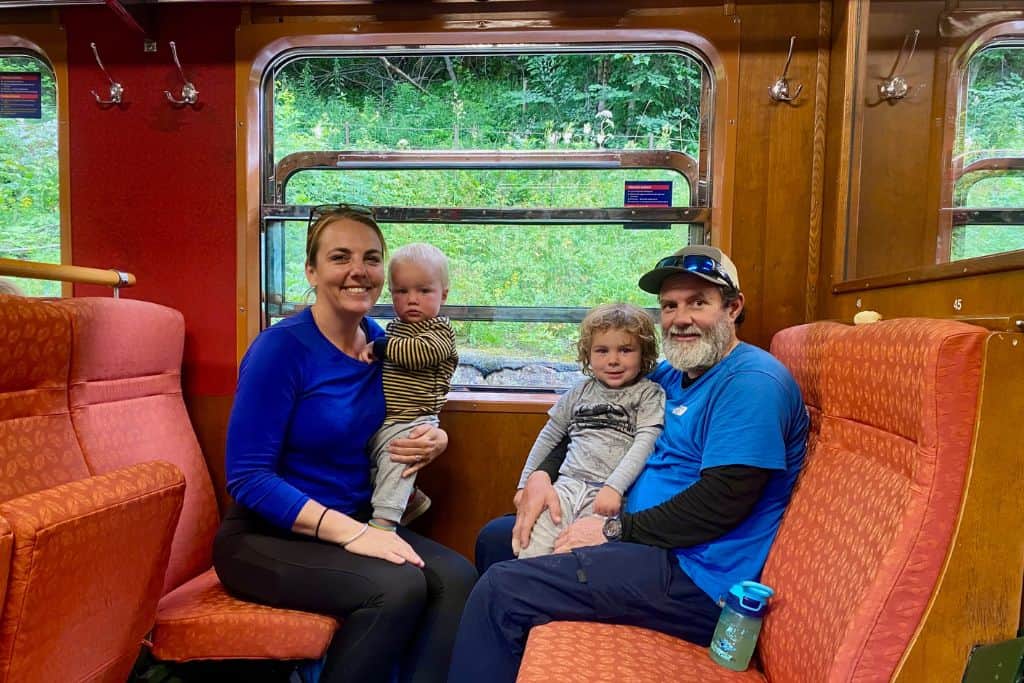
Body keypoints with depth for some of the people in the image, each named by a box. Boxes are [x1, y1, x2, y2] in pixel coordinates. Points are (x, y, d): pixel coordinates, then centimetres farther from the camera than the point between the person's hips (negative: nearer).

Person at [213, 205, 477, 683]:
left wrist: (432, 437, -4)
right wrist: (349, 531, -25)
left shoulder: (379, 341, 1)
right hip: (266, 535, -5)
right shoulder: (282, 347, -17)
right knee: (398, 587, -27)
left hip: (356, 522, 6)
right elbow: (248, 478, -18)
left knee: (455, 577, -18)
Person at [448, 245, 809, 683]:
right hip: (635, 535, 10)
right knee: (496, 538, 15)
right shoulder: (670, 376, 13)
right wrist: (542, 474, 0)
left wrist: (616, 530, -17)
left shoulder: (752, 381, -16)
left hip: (695, 577, -9)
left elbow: (723, 501, -23)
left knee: (500, 589, -21)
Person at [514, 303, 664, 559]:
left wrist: (614, 487, -17)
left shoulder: (649, 394, 7)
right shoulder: (581, 391, 18)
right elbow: (549, 437, 25)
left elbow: (645, 442, -5)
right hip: (568, 484, 4)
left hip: (608, 495, -3)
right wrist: (526, 484, 22)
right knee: (530, 548, -19)